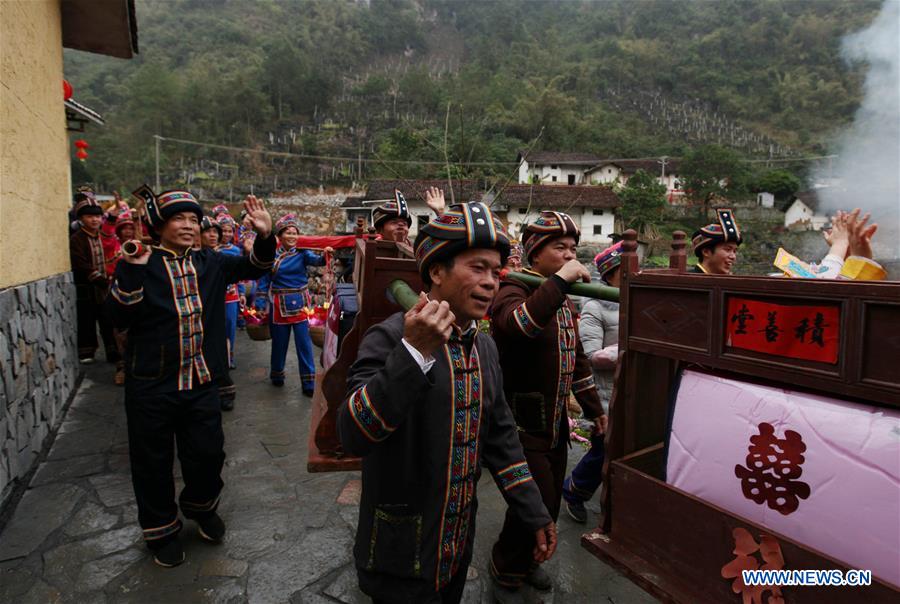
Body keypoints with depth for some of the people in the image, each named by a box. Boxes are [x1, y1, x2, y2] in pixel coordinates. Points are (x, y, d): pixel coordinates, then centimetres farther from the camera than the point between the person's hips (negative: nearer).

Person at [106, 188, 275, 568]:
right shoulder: (140, 264, -7)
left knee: (208, 454, 13)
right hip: (151, 385, -3)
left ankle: (201, 507, 43)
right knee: (154, 462, 12)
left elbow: (254, 267, 7)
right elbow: (119, 317, -14)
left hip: (202, 382, 4)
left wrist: (265, 235, -11)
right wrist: (132, 269, -26)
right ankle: (161, 529, 35)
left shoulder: (209, 263, 7)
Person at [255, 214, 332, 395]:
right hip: (279, 304, 0)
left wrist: (325, 255, -45)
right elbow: (264, 280, 2)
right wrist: (261, 304, -4)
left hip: (299, 303, 0)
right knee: (279, 342, 13)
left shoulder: (302, 253, -2)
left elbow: (316, 260, -23)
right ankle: (277, 374, 35)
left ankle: (309, 383, 7)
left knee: (304, 344, -1)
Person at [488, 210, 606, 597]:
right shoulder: (513, 290, -14)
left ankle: (527, 559, 42)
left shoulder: (564, 301, 12)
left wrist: (593, 407, 21)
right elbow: (518, 324, -39)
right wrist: (559, 280, -33)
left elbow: (576, 358, 20)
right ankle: (505, 569, 24)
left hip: (556, 422, 8)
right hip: (521, 424, -8)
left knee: (551, 504, 18)